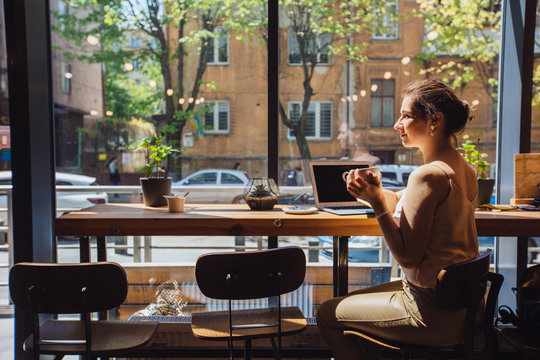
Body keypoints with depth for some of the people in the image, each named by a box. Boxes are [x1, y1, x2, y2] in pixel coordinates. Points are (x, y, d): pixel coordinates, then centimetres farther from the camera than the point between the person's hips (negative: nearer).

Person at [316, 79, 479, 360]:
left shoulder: (428, 176, -25)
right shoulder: (464, 170, 4)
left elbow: (408, 257, -24)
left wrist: (377, 202, -21)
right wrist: (378, 193, -4)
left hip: (431, 311, -9)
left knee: (328, 313, 8)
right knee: (353, 300, 27)